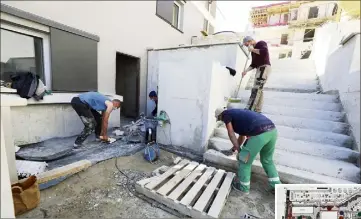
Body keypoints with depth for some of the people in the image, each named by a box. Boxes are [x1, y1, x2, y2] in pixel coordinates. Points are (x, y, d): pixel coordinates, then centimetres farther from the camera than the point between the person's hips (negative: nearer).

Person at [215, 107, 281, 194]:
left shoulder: (226, 114, 10)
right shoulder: (238, 114, 33)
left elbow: (231, 134, 0)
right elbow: (242, 135, 43)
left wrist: (239, 151, 6)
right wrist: (234, 148, 54)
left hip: (259, 134, -9)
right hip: (272, 130, 9)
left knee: (245, 161, 13)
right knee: (267, 160, 30)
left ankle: (243, 187, 31)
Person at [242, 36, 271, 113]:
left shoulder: (261, 43, -1)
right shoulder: (253, 51, 20)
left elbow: (264, 52, -22)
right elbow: (253, 64, 17)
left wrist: (252, 49, -11)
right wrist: (246, 71, 2)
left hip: (265, 68, -9)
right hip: (259, 69, 9)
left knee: (256, 89, -16)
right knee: (259, 89, 7)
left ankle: (249, 109, -18)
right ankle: (258, 109, 12)